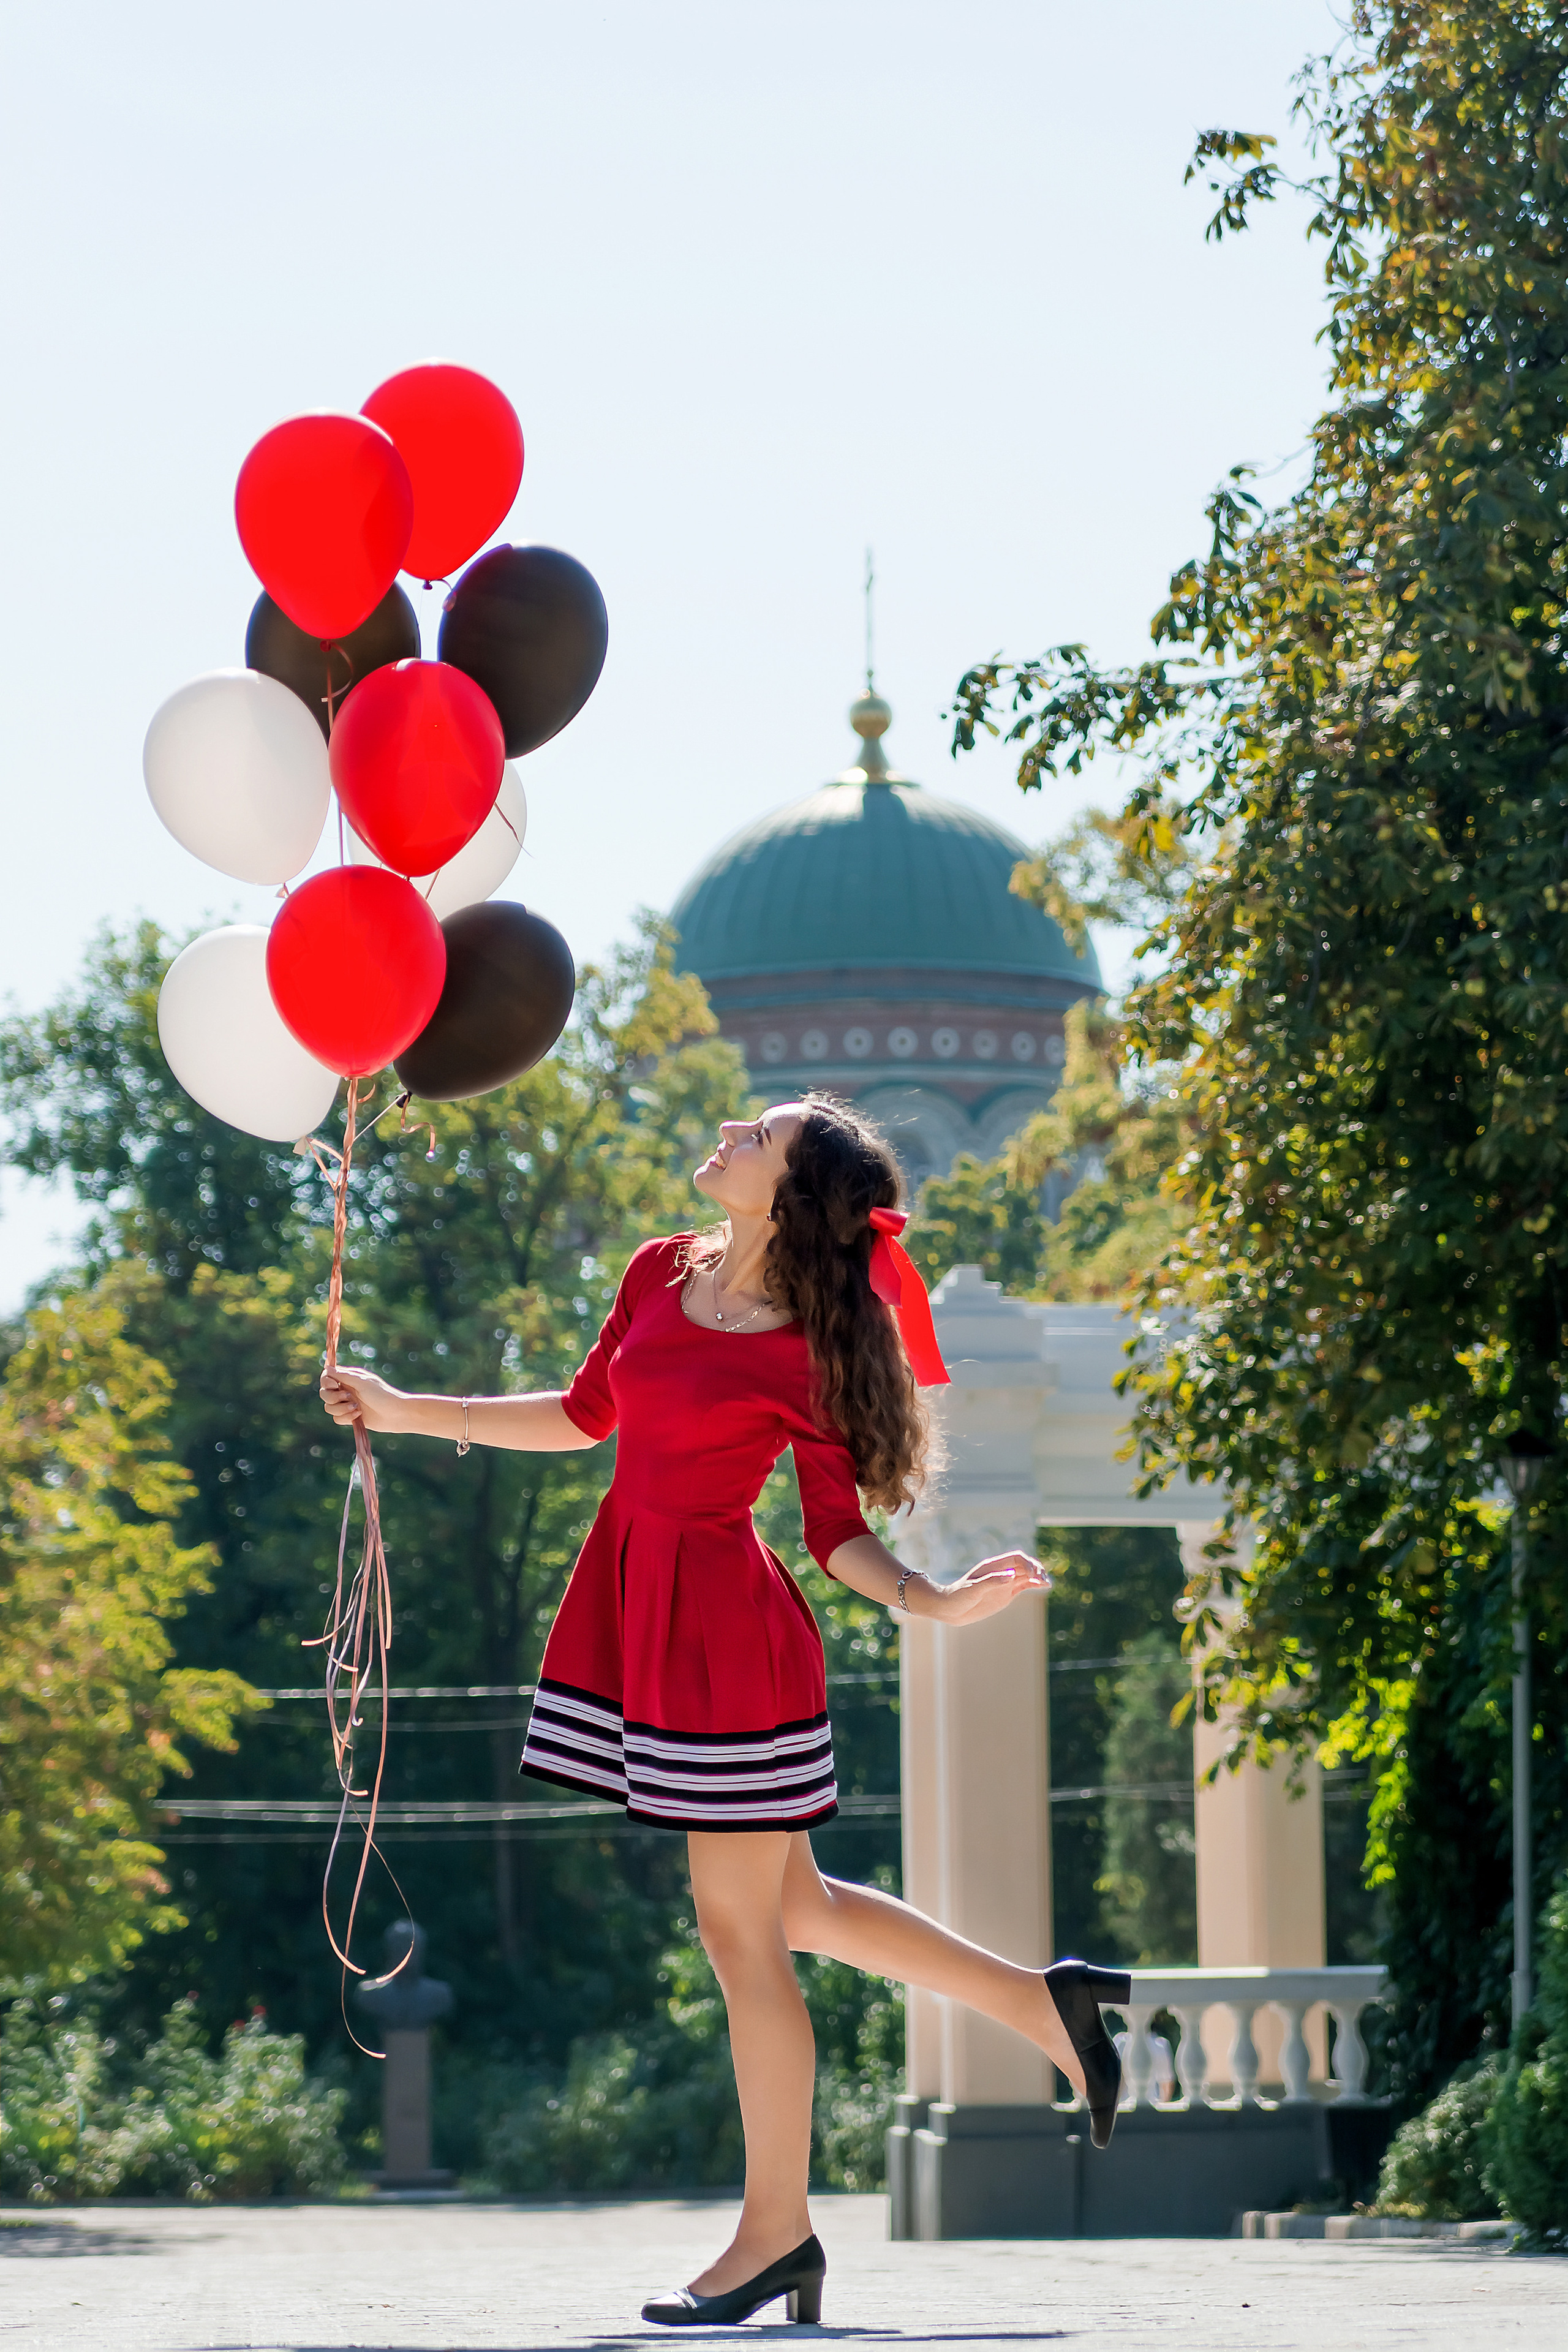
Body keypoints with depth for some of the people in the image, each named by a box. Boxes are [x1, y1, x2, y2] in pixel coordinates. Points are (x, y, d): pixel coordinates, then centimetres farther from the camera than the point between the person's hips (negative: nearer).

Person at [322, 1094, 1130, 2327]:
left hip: (726, 1627, -8)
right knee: (792, 1908, 16)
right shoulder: (661, 1275, 4)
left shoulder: (805, 1357, -15)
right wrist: (403, 1411, 19)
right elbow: (587, 1414, 17)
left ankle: (776, 2229, 13)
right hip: (637, 1609, 8)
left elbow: (841, 1534, -8)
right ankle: (1042, 2000, 30)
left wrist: (934, 1601, -26)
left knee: (741, 1932, 1)